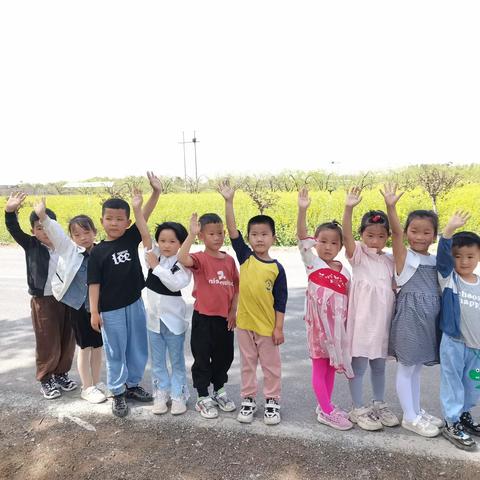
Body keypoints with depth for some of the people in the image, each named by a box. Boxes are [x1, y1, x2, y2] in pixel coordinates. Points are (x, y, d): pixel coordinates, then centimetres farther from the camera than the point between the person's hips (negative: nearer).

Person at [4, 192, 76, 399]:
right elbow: (14, 230, -16)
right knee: (48, 344, 4)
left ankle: (61, 373, 35)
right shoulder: (31, 245, -3)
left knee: (67, 342, 13)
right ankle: (45, 379, 26)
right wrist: (10, 211, -34)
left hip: (67, 300, 3)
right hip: (43, 301, -2)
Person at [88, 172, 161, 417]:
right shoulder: (98, 252, -7)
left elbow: (144, 216, -10)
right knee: (115, 353, 10)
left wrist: (156, 192, -21)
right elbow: (94, 283, -7)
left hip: (135, 304, 3)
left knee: (138, 349, 15)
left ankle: (132, 384, 35)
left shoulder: (131, 238, -1)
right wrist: (94, 312, -11)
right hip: (111, 310, -3)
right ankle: (118, 393, 26)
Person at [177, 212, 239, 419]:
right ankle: (203, 398, 25)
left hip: (225, 318, 5)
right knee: (202, 359, 8)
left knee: (224, 357, 18)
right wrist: (191, 234, -37)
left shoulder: (229, 259, 3)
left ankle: (219, 391, 38)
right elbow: (182, 258, -35)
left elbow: (236, 287, 9)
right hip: (203, 318, -5)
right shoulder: (200, 258, -11)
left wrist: (233, 311, 3)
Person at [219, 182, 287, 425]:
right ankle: (248, 400, 33)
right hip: (244, 323, 2)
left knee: (271, 366, 14)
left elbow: (281, 300, -5)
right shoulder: (245, 257, -5)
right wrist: (228, 201, -24)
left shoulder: (276, 268, -9)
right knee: (247, 365, 17)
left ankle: (272, 401, 31)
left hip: (268, 325, -2)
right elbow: (232, 230, -16)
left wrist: (279, 328, -6)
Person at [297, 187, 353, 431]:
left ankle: (325, 405, 32)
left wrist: (348, 324, 4)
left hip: (338, 325, 5)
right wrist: (302, 210, -31)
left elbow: (347, 300, 8)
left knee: (332, 366, 16)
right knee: (319, 367, 5)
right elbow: (301, 237, -20)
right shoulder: (313, 263, -8)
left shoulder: (345, 272, 3)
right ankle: (326, 412, 16)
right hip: (318, 323, -5)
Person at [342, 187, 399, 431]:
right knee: (358, 366, 5)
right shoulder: (357, 255, -7)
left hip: (383, 320, 5)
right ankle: (358, 410, 19)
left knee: (379, 366, 19)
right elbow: (346, 236, -26)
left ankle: (379, 405, 35)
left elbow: (392, 288, 14)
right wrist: (348, 208, -38)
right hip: (361, 321, -5)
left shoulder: (390, 260, 8)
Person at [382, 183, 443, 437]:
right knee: (406, 368, 5)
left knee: (416, 367, 19)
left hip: (431, 318, 7)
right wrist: (390, 207, -37)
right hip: (409, 316, -6)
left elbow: (440, 289, 14)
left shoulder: (435, 261, 8)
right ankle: (409, 417, 19)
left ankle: (417, 411, 33)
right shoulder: (404, 256, -9)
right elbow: (396, 232, -26)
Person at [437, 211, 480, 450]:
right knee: (453, 383, 5)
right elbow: (442, 256, -26)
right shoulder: (448, 277, -8)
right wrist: (449, 231, -38)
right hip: (453, 342, -4)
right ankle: (452, 424, 18)